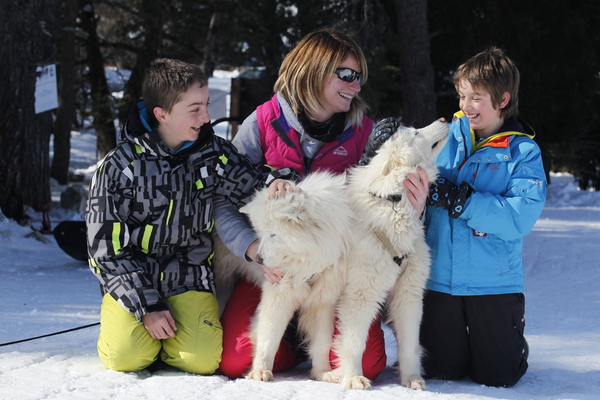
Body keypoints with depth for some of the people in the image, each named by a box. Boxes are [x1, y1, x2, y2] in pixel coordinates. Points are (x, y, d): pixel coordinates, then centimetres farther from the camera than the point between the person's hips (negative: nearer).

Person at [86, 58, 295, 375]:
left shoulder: (213, 153, -2)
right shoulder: (120, 165, -11)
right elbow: (107, 244, -10)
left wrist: (274, 186, -19)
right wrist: (147, 306, -15)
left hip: (189, 277, 2)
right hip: (131, 277, -2)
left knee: (202, 360, -20)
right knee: (127, 357, -24)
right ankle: (122, 322, 11)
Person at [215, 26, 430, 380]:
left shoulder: (363, 132, 2)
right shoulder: (264, 123, -4)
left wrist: (412, 208, -22)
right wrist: (257, 250, -25)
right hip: (271, 269, -1)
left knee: (366, 364, -18)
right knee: (235, 361, -16)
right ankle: (295, 346, 16)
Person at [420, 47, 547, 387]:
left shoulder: (523, 152, -5)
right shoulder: (446, 136, 5)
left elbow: (522, 216, -17)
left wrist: (462, 200, -24)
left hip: (494, 281, -3)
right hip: (440, 278, 3)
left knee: (497, 376, 3)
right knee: (440, 370, 7)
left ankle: (515, 342, 35)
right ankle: (460, 343, 39)